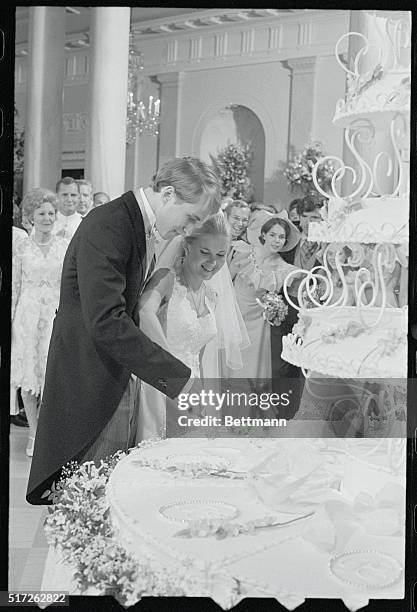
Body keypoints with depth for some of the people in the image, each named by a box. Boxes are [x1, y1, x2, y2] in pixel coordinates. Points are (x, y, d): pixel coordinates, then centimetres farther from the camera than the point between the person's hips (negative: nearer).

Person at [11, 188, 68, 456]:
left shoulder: (65, 246, 4)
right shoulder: (21, 246, 2)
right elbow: (15, 286, 4)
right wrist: (9, 318, 0)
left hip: (56, 315, 0)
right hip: (28, 315, 0)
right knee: (28, 374, 4)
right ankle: (34, 433, 16)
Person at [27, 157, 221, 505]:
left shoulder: (146, 229, 10)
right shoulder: (106, 226, -21)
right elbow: (106, 322, -30)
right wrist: (178, 377, -28)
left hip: (123, 381, 9)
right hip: (91, 386, -9)